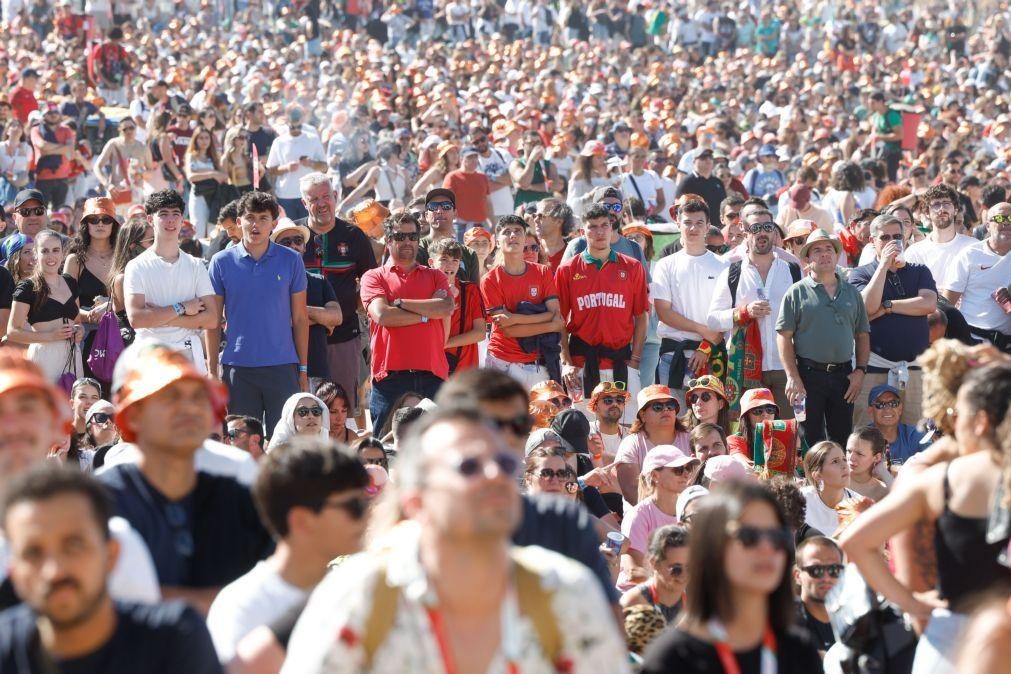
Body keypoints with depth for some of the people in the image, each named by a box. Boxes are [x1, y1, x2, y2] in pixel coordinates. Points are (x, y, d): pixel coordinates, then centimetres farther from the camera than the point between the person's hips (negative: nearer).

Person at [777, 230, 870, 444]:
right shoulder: (797, 293, 0)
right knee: (809, 441, -3)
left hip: (843, 376, 4)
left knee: (842, 439, 8)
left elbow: (863, 335, 15)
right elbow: (784, 336, -5)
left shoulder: (851, 293, 13)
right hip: (809, 374, -4)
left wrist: (860, 370, 2)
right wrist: (793, 377, -13)